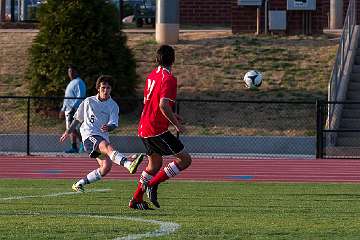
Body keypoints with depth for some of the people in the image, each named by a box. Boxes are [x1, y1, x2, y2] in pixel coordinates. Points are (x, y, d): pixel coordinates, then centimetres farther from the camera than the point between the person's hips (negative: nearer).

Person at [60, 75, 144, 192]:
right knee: (108, 147, -33)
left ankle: (80, 184, 8)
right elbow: (78, 118, 22)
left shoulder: (113, 106, 10)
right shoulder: (88, 102, 9)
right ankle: (129, 165, -62)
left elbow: (114, 124, -4)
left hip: (103, 137, 5)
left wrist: (108, 127, -27)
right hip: (89, 134, -5)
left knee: (106, 167, -10)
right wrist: (68, 132, 30)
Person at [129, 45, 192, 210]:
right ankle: (152, 184, -8)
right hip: (157, 131, -9)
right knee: (185, 160, -5)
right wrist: (177, 124, -17)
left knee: (154, 165, 22)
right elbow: (163, 105, -27)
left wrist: (170, 115, 27)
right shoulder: (169, 79, -15)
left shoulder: (152, 75, 12)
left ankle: (136, 200, 22)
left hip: (144, 128, 9)